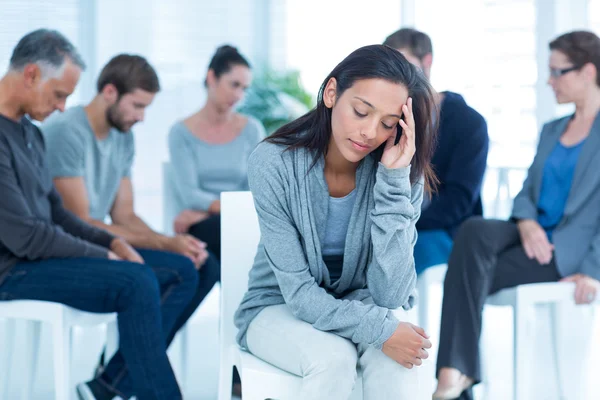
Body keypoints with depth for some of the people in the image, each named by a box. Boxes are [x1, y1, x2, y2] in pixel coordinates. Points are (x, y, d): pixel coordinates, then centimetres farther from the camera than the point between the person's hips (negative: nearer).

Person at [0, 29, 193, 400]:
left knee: (181, 272, 1)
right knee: (136, 283, -28)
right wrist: (104, 256, -12)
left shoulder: (30, 132, 13)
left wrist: (114, 243, 1)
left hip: (42, 255, 10)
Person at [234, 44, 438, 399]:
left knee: (395, 358, -31)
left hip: (361, 303, 2)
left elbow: (389, 296, -23)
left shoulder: (402, 172, -16)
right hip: (280, 308, -1)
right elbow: (299, 294, -21)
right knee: (333, 358, -33)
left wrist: (393, 180, -30)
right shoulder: (274, 163, -22)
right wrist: (380, 330, -35)